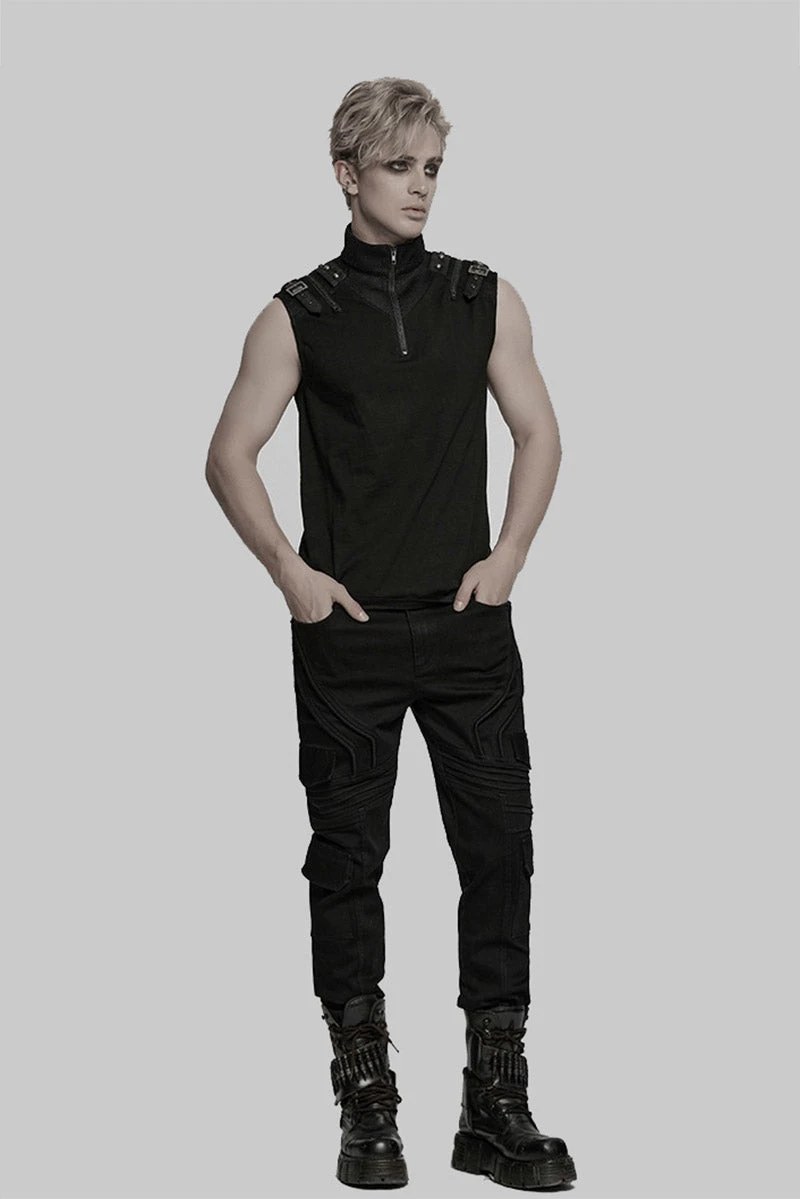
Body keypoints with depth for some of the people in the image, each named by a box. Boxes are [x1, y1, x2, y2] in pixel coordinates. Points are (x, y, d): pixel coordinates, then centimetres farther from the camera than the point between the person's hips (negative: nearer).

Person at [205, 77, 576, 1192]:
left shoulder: (486, 299, 8)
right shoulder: (299, 315, 2)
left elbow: (539, 435, 14)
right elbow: (230, 457, 5)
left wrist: (507, 558, 3)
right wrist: (292, 574, -4)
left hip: (468, 622, 2)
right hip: (348, 629, -1)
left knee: (499, 847, 0)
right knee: (348, 857, 3)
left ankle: (496, 1108, 10)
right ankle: (368, 1107, 14)